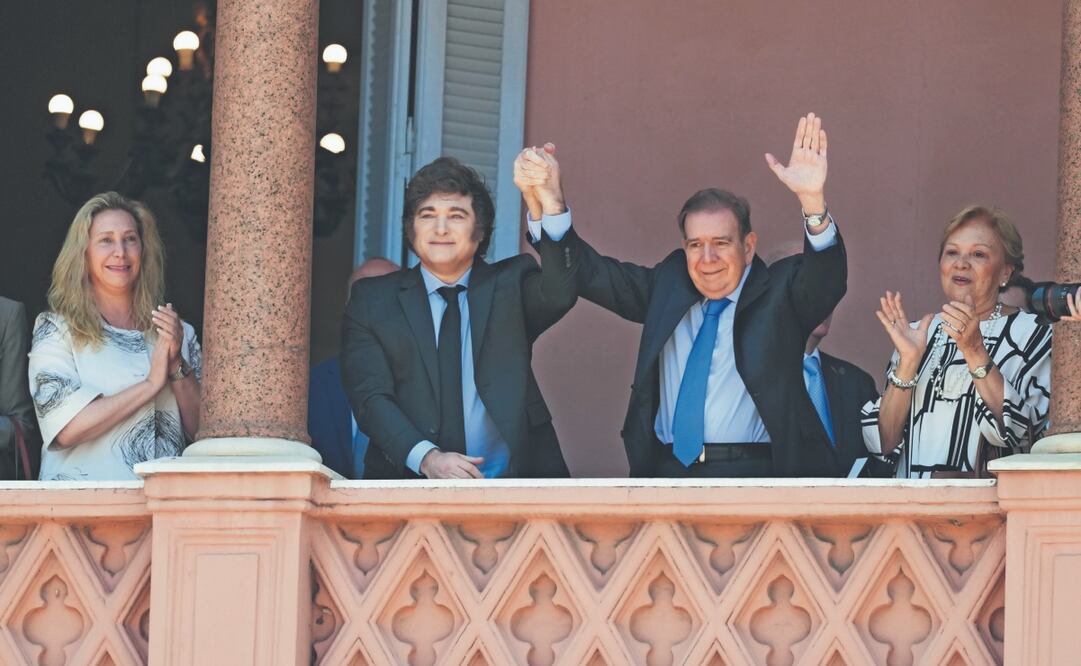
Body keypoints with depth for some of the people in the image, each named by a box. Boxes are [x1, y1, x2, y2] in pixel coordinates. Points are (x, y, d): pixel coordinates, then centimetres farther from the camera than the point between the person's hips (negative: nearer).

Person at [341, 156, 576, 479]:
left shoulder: (511, 283, 13)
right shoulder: (372, 300, 11)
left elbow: (559, 294, -10)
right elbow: (370, 397, 1)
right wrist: (426, 458, -16)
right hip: (411, 483, -1)